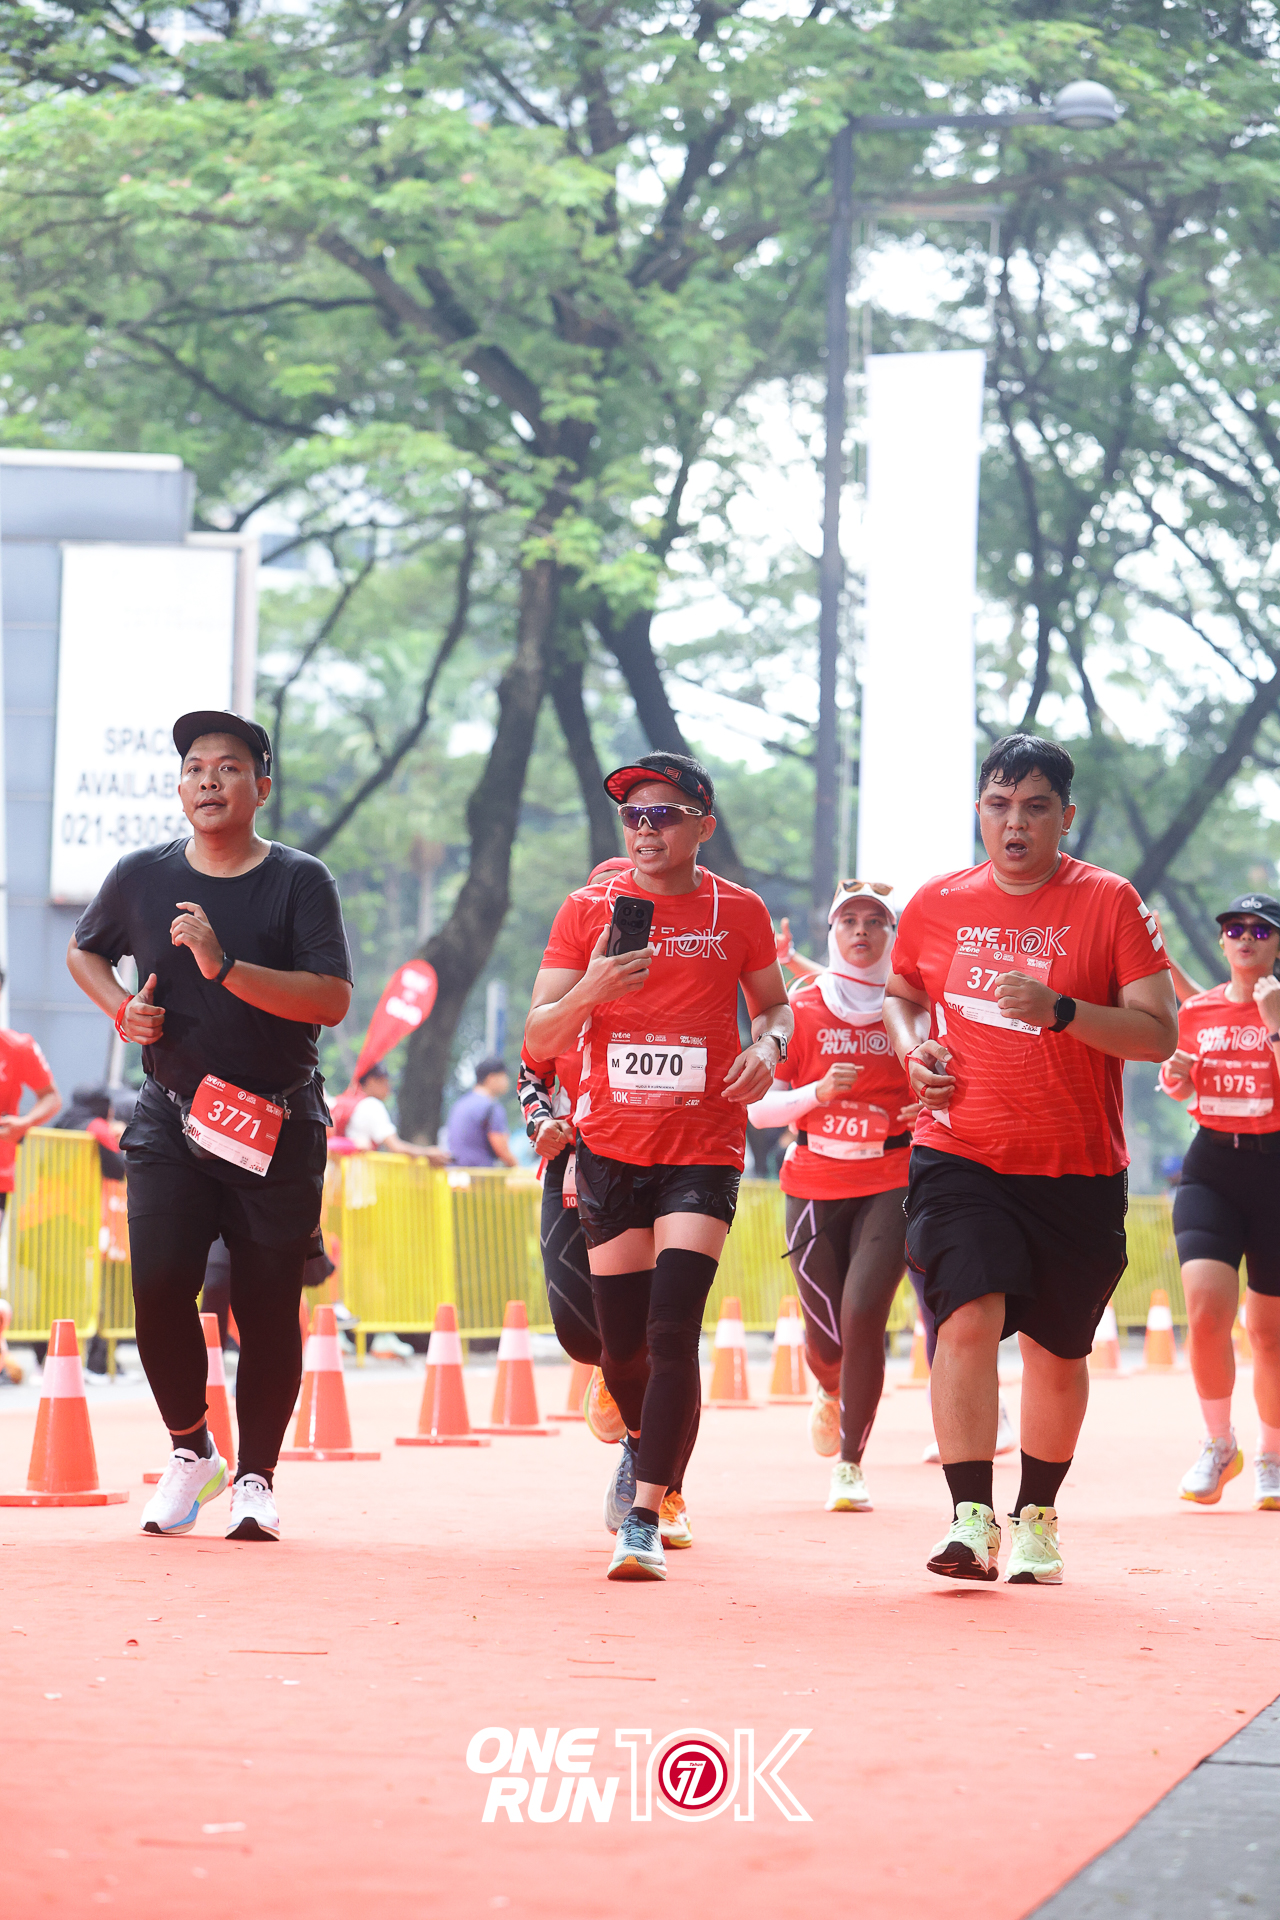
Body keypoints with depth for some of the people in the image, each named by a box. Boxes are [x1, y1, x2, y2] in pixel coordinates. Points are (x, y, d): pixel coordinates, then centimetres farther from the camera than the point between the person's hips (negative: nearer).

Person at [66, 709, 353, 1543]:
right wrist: (121, 1006, 2)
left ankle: (256, 1476, 15)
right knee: (158, 1285, -12)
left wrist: (224, 967, -24)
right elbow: (85, 950, 23)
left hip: (278, 1123, -2)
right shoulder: (142, 876, 4)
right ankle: (192, 1453, 9)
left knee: (268, 1307, -1)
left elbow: (333, 999, -15)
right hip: (172, 1119, 2)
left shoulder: (300, 881, -5)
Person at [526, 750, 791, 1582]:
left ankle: (645, 1516, -15)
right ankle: (645, 1443, 41)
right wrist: (590, 991, -20)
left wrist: (768, 1044, -8)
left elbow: (775, 1004, 16)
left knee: (672, 1332, -17)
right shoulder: (588, 911, 2)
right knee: (622, 1342, 9)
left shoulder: (739, 912, 1)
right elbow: (539, 1040, 0)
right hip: (611, 1147, 2)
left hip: (705, 1147, -2)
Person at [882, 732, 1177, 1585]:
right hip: (961, 1157, 0)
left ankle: (1037, 1518, 30)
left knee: (1059, 1351, 10)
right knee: (969, 1320, -19)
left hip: (1079, 1170, 0)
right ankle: (971, 1517, -21)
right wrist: (913, 1048, 2)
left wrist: (1060, 1009, -24)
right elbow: (901, 992, 24)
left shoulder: (1110, 902, -5)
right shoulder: (937, 904, 4)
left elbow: (1159, 1033, -9)